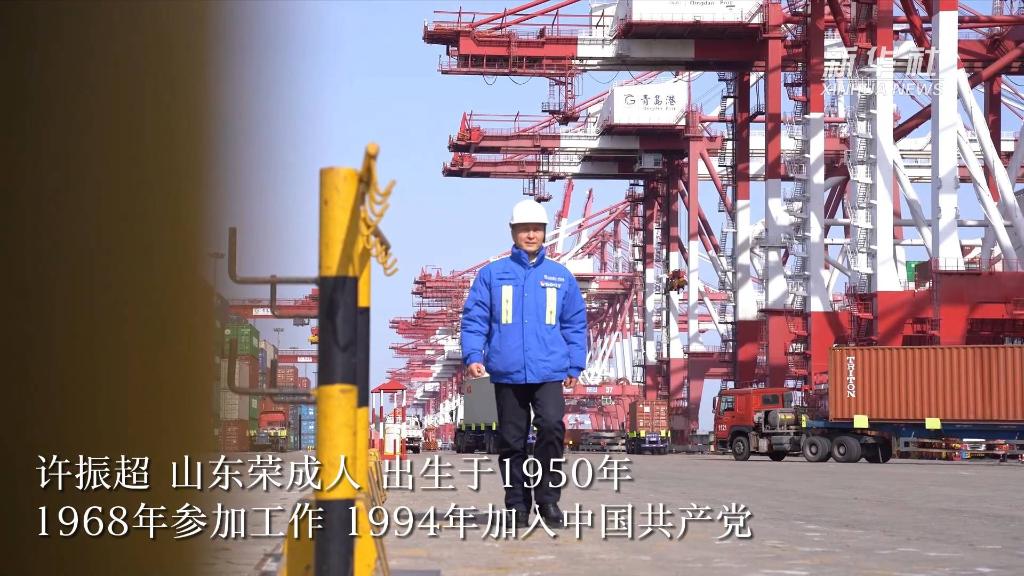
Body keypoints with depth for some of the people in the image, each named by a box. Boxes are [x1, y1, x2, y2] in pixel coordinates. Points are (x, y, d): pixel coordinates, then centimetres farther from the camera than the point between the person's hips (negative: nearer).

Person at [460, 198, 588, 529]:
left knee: (552, 426, -19)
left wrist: (574, 365, 7)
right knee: (512, 440, 6)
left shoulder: (561, 277, 10)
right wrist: (472, 356, -9)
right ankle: (517, 504, 17)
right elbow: (474, 318, 4)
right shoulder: (492, 275, 6)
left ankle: (548, 497, -6)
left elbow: (575, 324, 14)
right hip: (507, 373, 0)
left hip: (549, 372, 0)